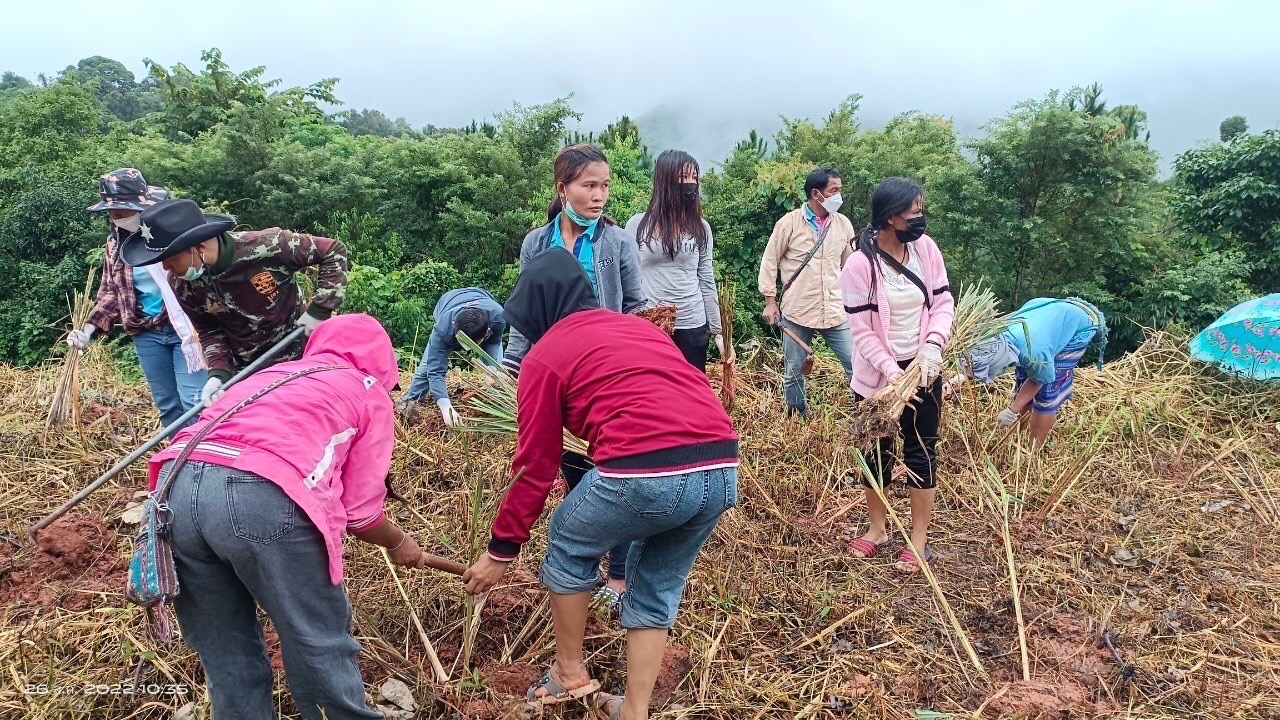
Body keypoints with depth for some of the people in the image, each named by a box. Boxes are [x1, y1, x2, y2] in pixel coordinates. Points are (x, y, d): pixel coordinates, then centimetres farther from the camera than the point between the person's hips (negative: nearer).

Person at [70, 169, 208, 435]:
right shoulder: (116, 243, 8)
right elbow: (110, 291, 16)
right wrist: (89, 328, 3)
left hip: (186, 327, -6)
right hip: (146, 332, 6)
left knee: (193, 401, -11)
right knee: (167, 405, 10)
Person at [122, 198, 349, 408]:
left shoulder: (268, 246, -28)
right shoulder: (183, 284, -13)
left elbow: (334, 252, -18)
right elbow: (210, 331, 1)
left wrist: (319, 310, -21)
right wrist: (218, 372, -17)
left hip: (301, 357, -3)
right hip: (245, 372, 4)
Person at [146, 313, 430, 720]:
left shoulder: (274, 373, 34)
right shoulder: (370, 394, 19)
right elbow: (360, 512, 15)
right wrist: (399, 543, 35)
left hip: (176, 486, 6)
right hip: (263, 498, -6)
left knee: (225, 653, 22)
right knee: (319, 644, 14)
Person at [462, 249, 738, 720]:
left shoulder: (545, 354, 12)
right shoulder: (640, 327, 29)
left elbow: (535, 465, 12)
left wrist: (501, 550, 23)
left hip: (645, 473, -6)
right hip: (722, 470, 6)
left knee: (567, 545, 24)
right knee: (657, 590, 26)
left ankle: (570, 673, 36)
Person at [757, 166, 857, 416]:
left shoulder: (843, 224, 5)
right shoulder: (789, 223, -6)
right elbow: (769, 262, 0)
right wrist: (770, 300, -3)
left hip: (836, 311, 2)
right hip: (796, 312, -2)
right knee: (794, 372, 10)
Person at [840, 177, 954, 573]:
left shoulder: (926, 248, -6)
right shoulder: (859, 265, -19)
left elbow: (943, 301, -1)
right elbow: (863, 332, -17)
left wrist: (933, 345, -18)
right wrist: (893, 373, -25)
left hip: (922, 369, 3)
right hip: (876, 376, -3)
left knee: (920, 451, 8)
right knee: (877, 451, 13)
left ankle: (919, 538, 21)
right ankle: (877, 528, 33)